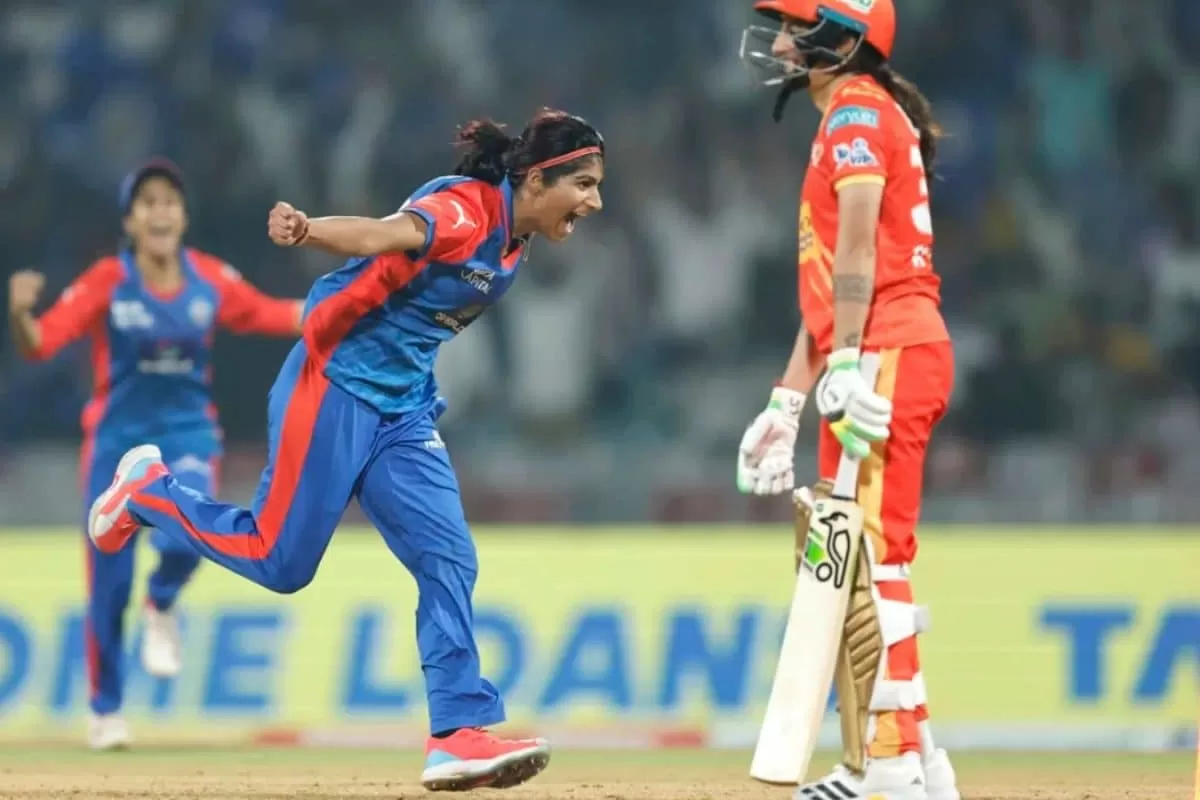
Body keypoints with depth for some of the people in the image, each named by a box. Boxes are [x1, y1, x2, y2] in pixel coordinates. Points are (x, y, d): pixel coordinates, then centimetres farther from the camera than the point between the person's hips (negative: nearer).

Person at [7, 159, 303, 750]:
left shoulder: (210, 279, -4)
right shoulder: (107, 281, -12)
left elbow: (272, 316, 10)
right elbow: (39, 344, -21)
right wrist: (19, 313, -42)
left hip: (188, 434, 1)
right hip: (118, 438, -1)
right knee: (109, 583, 1)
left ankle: (162, 606, 8)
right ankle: (105, 711, 21)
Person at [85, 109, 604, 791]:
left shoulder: (514, 240, 8)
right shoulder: (465, 209, -19)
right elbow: (387, 234, -37)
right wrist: (308, 231, -56)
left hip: (405, 409, 8)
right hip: (338, 384, -8)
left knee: (449, 561, -5)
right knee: (280, 561, -2)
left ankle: (459, 734, -8)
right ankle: (148, 490, 22)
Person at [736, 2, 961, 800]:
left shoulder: (856, 111, -5)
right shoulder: (852, 118, 25)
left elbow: (857, 247, -19)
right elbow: (828, 289, 26)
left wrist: (846, 363, -27)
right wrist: (787, 403, 24)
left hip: (889, 353, -11)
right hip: (879, 361, 11)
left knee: (871, 554, -14)